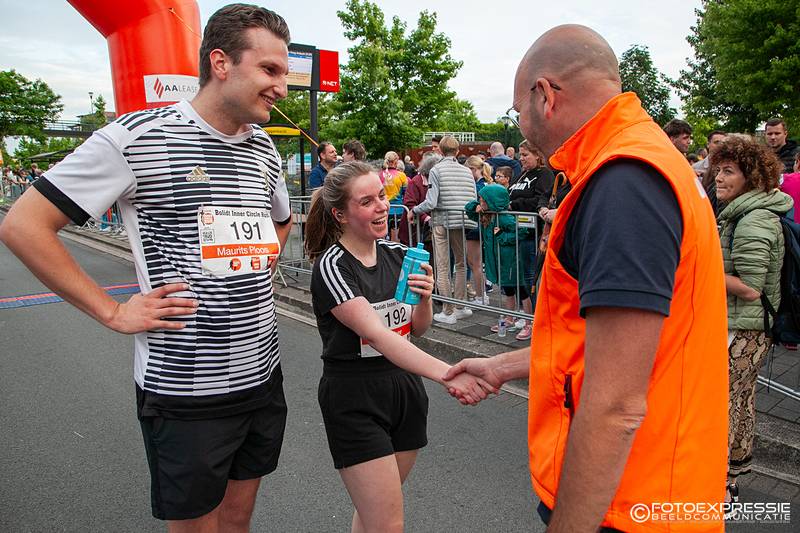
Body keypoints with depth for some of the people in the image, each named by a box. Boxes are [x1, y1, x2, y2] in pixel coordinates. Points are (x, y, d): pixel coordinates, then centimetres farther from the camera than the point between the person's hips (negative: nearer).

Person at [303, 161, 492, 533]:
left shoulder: (397, 255, 3)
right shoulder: (332, 266, -16)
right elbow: (377, 334, -28)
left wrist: (425, 297, -11)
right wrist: (447, 373, -40)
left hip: (405, 389, 6)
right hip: (355, 401, -6)